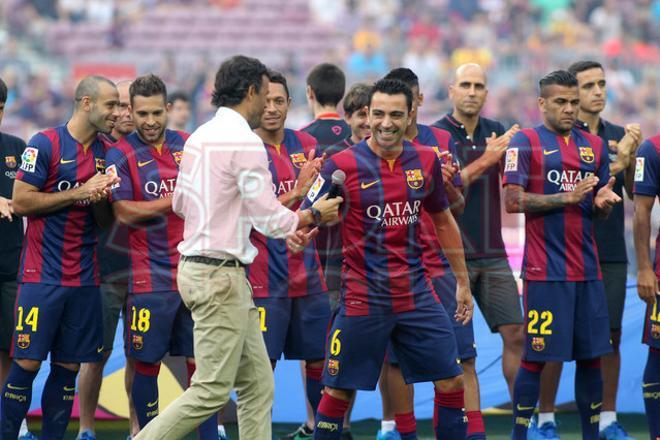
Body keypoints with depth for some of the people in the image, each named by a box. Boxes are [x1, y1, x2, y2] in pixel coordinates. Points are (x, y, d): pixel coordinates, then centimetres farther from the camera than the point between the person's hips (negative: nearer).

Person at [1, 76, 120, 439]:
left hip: (84, 278, 6)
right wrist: (79, 192, -13)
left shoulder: (103, 153, 12)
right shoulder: (45, 144, -7)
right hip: (42, 275, -6)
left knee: (68, 367, 5)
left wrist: (101, 198, -6)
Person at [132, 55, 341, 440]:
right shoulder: (246, 142, -16)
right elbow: (271, 219, -17)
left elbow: (181, 203, 21)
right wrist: (315, 215, 3)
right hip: (220, 275, -10)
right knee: (212, 391, -6)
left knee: (257, 385, 10)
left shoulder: (200, 136, 11)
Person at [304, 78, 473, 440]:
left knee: (451, 381, 3)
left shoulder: (426, 161, 4)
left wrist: (462, 281, 19)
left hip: (416, 295, 4)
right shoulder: (343, 165, -10)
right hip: (362, 298, -4)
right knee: (338, 392, 1)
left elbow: (443, 222, 17)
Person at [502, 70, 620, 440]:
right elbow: (513, 201, -11)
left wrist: (603, 201, -6)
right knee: (535, 357, -3)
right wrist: (568, 197, -17)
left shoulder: (594, 145, 14)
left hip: (587, 270, 5)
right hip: (545, 270, -5)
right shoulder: (526, 142, -3)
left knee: (592, 355, 7)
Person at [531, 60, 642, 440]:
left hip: (612, 255, 4)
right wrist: (614, 163, -21)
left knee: (610, 337, 5)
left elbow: (634, 192, 7)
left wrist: (631, 157, -10)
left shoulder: (618, 135, 11)